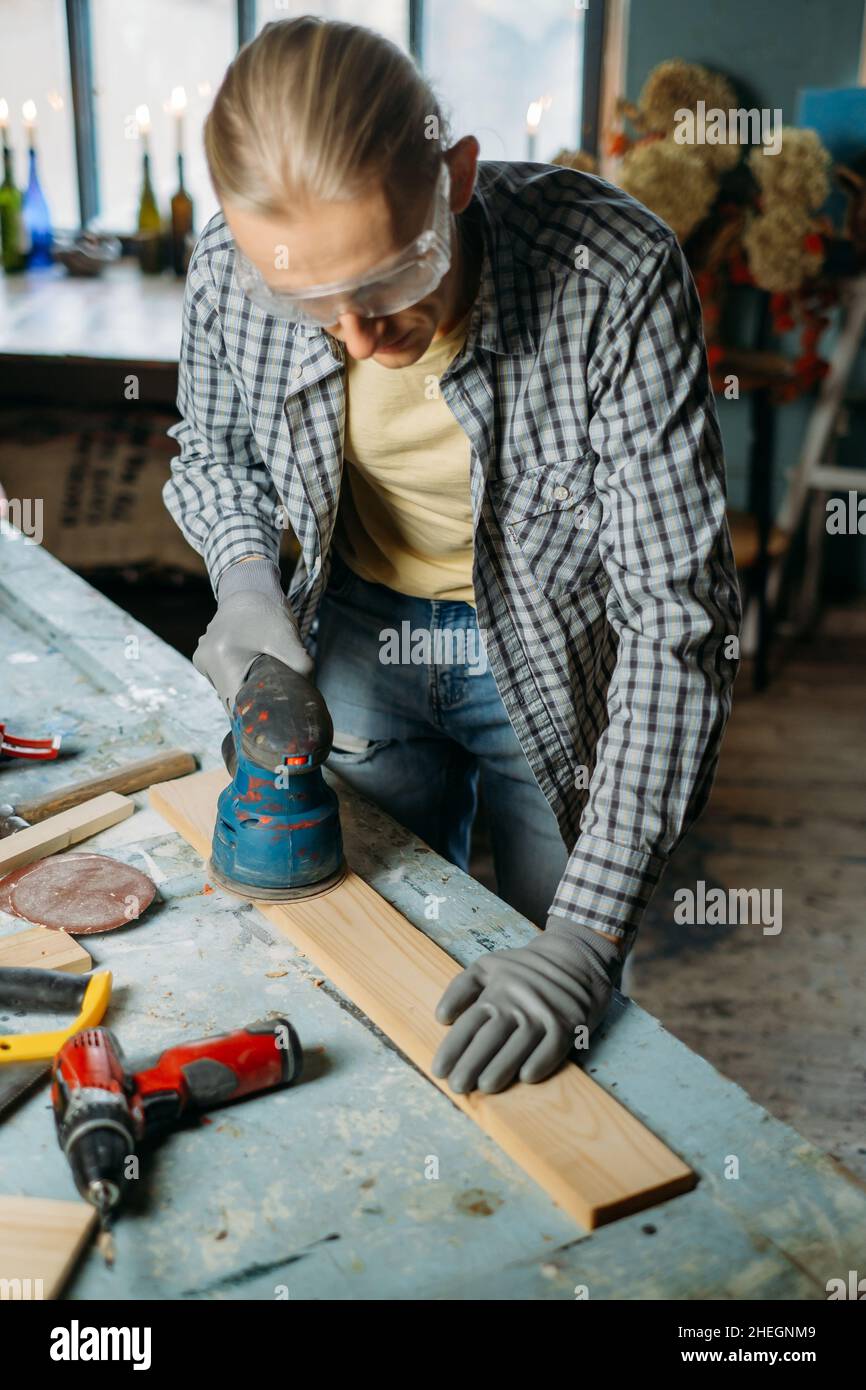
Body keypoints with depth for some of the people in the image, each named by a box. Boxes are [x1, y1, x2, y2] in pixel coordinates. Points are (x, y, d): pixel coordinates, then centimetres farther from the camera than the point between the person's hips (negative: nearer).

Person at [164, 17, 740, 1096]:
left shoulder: (615, 277, -32)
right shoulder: (232, 266, -21)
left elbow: (678, 613, -32)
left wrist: (590, 934, -35)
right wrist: (244, 575, -20)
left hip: (558, 658, -2)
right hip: (359, 637, 3)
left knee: (559, 1056, 12)